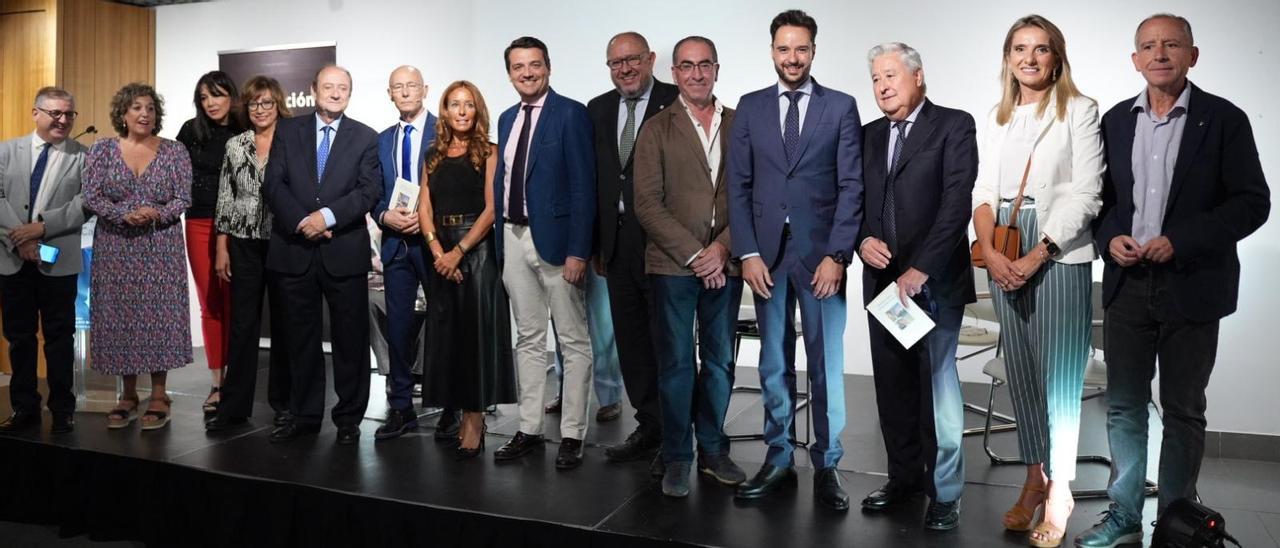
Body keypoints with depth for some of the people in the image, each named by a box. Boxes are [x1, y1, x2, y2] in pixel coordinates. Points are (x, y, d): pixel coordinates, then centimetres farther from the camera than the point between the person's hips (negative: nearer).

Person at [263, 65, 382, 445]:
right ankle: (304, 415, 21)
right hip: (295, 250, 2)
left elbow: (370, 190, -5)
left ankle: (349, 418, 14)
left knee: (350, 338, 3)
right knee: (302, 337, 10)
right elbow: (274, 183, 1)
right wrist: (301, 221, -13)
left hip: (345, 252, -2)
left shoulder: (365, 138, 5)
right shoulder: (287, 131, 10)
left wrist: (327, 216, -17)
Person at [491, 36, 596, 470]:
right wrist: (499, 242, 11)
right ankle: (529, 430, 22)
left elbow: (583, 186, -12)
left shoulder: (570, 114, -7)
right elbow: (501, 181, 17)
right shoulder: (507, 119, 14)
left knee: (573, 342, 2)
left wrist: (578, 251, -18)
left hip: (554, 239, -7)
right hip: (514, 239, 7)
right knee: (528, 340, 13)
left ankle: (571, 435, 9)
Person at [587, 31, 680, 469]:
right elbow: (594, 179, 13)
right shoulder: (598, 109, 13)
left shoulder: (676, 103, -6)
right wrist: (596, 242, 10)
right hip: (617, 242, 6)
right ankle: (649, 429, 24)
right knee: (631, 339, 12)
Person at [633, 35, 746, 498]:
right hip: (673, 264, -2)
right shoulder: (657, 130, 2)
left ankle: (712, 450, 25)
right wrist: (693, 255, -12)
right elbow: (648, 204, -5)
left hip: (724, 264, 3)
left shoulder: (740, 125, 9)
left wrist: (723, 247, -8)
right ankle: (677, 458, 16)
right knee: (676, 363, 3)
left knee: (720, 361, 11)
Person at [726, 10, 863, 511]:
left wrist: (837, 255, -10)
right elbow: (738, 185, 5)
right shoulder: (750, 107, 9)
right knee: (773, 363, 9)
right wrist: (747, 252, -4)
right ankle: (778, 460, 20)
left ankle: (826, 466, 15)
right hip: (767, 253, 2)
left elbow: (851, 186, -1)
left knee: (826, 365, 3)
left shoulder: (841, 107, 4)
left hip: (821, 253, -2)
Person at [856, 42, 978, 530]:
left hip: (934, 279, -5)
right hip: (882, 279, 5)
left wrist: (920, 269, -17)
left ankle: (945, 493, 8)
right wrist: (863, 239, -5)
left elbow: (957, 202, -11)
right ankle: (904, 477, 22)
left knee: (937, 385, -4)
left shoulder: (954, 125, -1)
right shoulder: (869, 136, 16)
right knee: (892, 386, 9)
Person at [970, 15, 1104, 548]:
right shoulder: (997, 118, 14)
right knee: (1020, 368, 8)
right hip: (1003, 256, 5)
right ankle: (1034, 476, 20)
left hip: (1059, 253, -4)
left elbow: (1085, 194, -7)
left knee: (1059, 372, -2)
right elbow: (983, 192, 9)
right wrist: (990, 252, -7)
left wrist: (1038, 255, -14)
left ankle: (1059, 490, 8)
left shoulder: (1079, 110, 1)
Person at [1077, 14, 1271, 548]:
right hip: (1127, 284, 3)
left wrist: (1179, 242, -17)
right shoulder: (1116, 120, 8)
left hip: (1191, 287, -3)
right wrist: (1109, 238, -6)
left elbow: (1252, 202, -7)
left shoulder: (1223, 119, -4)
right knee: (1124, 406, 8)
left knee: (1183, 410, 8)